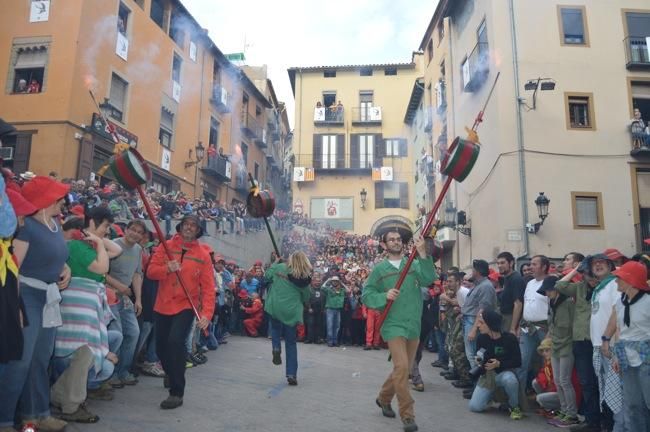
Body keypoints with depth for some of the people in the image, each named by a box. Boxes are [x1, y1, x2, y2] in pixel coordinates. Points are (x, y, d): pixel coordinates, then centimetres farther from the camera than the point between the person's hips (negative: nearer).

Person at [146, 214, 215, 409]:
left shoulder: (202, 255, -3)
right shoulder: (166, 246, 2)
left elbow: (208, 287, -7)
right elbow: (150, 271, -4)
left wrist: (207, 313, -18)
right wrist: (167, 269, -25)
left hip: (186, 306, -3)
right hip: (163, 306, 3)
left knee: (175, 341, -23)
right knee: (161, 347, 13)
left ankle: (177, 392, -11)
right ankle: (171, 375, 46)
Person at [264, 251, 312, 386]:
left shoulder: (280, 267, -4)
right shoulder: (305, 277, -2)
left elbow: (268, 275, 9)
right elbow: (306, 297, 6)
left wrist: (275, 262, 21)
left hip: (276, 307, 0)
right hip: (292, 311, 0)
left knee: (276, 328, 30)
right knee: (291, 343, 10)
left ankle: (276, 348, 1)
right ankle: (291, 374, 6)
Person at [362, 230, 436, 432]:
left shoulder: (414, 264, 5)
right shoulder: (379, 269, 1)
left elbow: (429, 279, -13)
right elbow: (366, 295, 0)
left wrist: (423, 253, -22)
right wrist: (385, 296, -17)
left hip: (414, 325, 4)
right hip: (394, 325, -3)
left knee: (403, 369, 15)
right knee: (401, 367, -15)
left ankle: (383, 398, 38)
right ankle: (407, 415, -2)